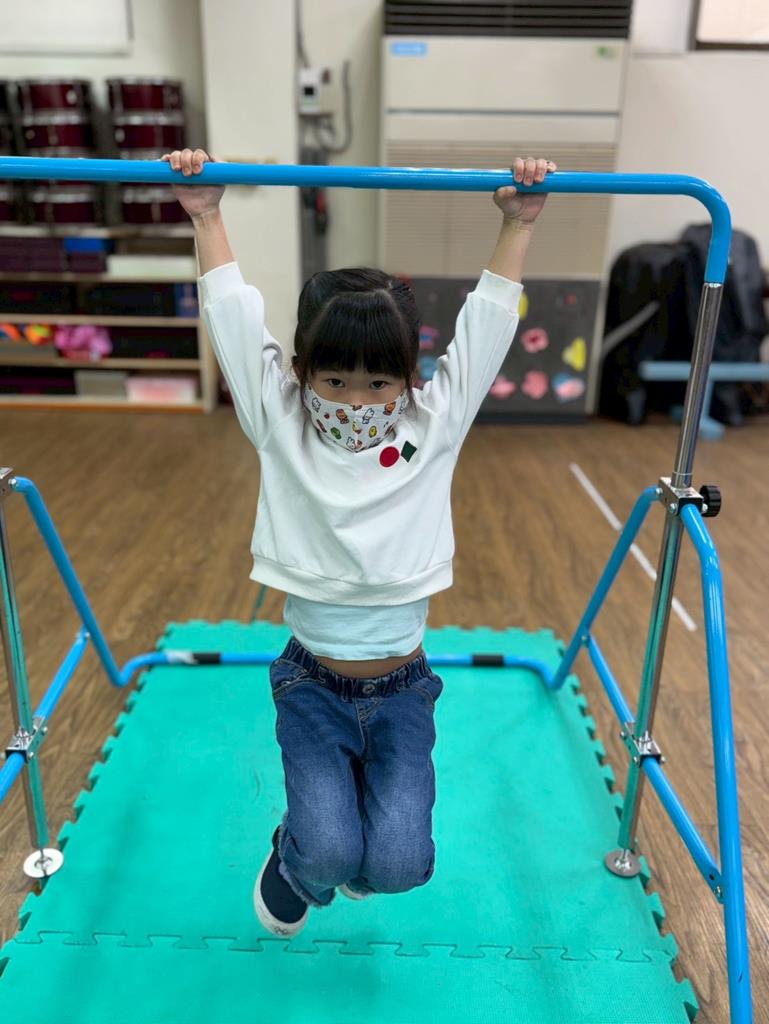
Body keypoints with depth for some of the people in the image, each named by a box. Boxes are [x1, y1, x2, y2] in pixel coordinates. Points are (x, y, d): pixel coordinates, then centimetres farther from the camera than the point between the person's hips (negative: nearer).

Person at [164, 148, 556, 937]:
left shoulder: (434, 427, -6)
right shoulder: (281, 427, -7)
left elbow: (486, 328, -4)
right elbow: (233, 318, -5)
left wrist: (518, 224, -5)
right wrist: (206, 218, -3)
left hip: (400, 687, 1)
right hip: (312, 685, 0)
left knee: (399, 864, -7)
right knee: (328, 852, -13)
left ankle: (366, 850, 32)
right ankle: (297, 858, 27)